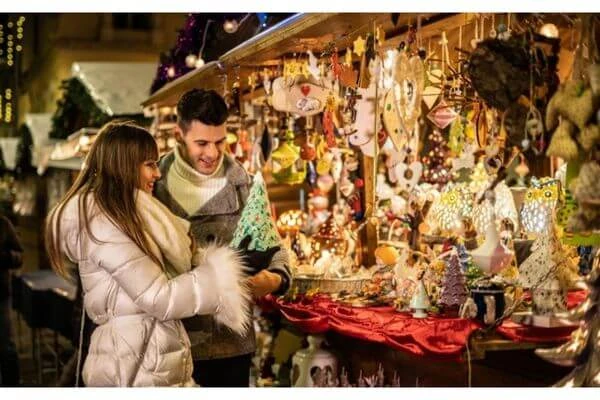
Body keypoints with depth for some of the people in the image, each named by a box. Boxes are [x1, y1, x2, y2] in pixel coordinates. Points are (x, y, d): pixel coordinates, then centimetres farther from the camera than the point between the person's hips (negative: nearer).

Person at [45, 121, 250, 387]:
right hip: (135, 366, -9)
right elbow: (159, 299, -18)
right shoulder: (100, 222, -16)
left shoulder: (124, 214, 15)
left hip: (155, 358, 9)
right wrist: (224, 277, -11)